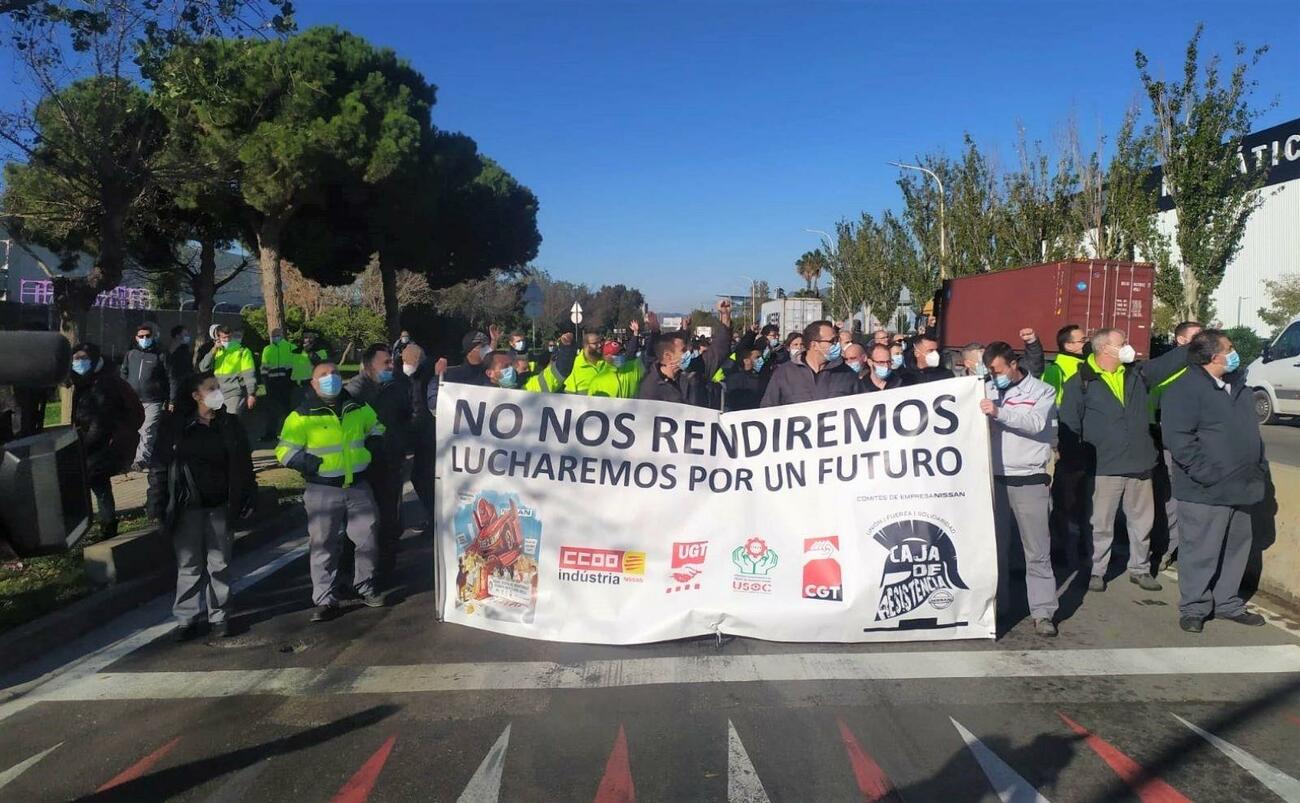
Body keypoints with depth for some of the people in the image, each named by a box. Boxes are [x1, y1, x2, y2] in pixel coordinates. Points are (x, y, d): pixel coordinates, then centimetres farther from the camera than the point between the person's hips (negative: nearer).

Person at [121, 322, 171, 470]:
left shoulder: (160, 355, 1)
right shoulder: (130, 354, 13)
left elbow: (170, 378, -1)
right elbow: (123, 376, 17)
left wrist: (171, 400, -6)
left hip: (153, 402, -5)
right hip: (133, 401, 5)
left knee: (147, 431, -12)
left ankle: (141, 460, -13)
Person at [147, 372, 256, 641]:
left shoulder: (230, 424, 4)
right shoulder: (175, 426, -3)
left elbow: (243, 464, 7)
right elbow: (159, 467, -2)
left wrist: (247, 497, 3)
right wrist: (157, 505, -5)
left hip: (221, 507, 2)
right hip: (187, 508, -1)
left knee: (220, 563, 8)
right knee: (189, 565, 7)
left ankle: (219, 616, 19)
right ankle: (187, 618, 18)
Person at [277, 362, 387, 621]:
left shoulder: (358, 408, 7)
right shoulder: (302, 416, -7)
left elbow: (375, 426, 25)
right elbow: (284, 451, -6)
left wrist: (374, 442, 7)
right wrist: (307, 463, -18)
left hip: (359, 486, 4)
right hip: (323, 490, -4)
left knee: (366, 539, 10)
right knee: (324, 545, 2)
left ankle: (366, 588, 29)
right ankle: (326, 600, 13)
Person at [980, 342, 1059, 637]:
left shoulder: (1042, 391, -1)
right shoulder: (988, 390, 10)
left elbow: (1035, 423, -18)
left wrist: (999, 412, -30)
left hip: (1030, 482, -3)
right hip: (995, 479, 3)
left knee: (1037, 551, -1)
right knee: (996, 546, 10)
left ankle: (1043, 612, 3)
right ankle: (996, 605, 21)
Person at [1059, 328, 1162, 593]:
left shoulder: (1135, 375, 9)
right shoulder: (1081, 382, -5)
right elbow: (1069, 425, -4)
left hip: (1140, 464, 5)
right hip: (1104, 468, -5)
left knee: (1142, 521, 13)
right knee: (1102, 524, 3)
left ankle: (1140, 568, 28)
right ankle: (1097, 571, 17)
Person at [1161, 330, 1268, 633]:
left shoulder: (1238, 385, 14)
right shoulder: (1184, 389, -15)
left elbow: (1251, 431, 24)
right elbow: (1177, 438, -22)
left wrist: (1260, 467, 16)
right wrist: (1207, 474, -23)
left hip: (1239, 488, 9)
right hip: (1205, 492, -9)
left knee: (1237, 548, 17)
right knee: (1201, 552, -1)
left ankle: (1227, 603, 31)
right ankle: (1193, 608, 13)